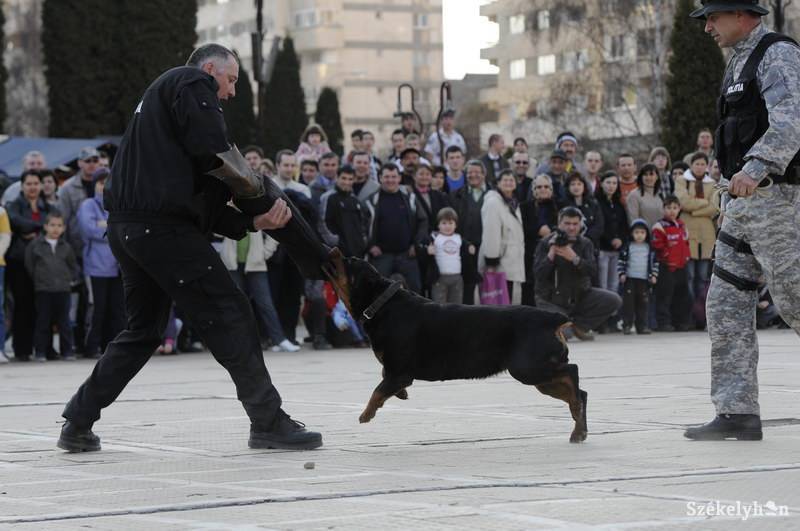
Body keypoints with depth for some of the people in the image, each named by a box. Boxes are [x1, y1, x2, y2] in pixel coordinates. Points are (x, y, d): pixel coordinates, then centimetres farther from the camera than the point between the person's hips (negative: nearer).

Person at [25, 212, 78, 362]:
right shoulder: (36, 244, 0)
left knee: (64, 321, 4)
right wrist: (37, 278, 4)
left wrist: (70, 279, 6)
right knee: (43, 321, 1)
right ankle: (40, 352, 6)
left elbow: (73, 265, 17)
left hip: (63, 289, 2)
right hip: (43, 289, -2)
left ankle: (67, 351, 9)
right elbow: (29, 264, 5)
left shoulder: (65, 247, 7)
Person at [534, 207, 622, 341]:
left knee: (614, 301, -16)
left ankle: (579, 324, 2)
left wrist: (574, 258, -34)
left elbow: (592, 271, -17)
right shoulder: (545, 243, -8)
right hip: (552, 300, -4)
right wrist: (552, 252, -29)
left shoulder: (585, 244, 0)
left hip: (580, 296, 4)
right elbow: (539, 274, -18)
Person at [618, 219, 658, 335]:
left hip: (644, 280, 2)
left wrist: (654, 275, 3)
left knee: (643, 303, 3)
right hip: (629, 279, -2)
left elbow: (655, 263, 12)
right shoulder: (628, 247, 3)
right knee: (628, 302, -4)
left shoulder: (650, 248, 8)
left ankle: (642, 325, 9)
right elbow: (621, 261, 3)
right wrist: (621, 274, -6)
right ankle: (627, 325, -2)